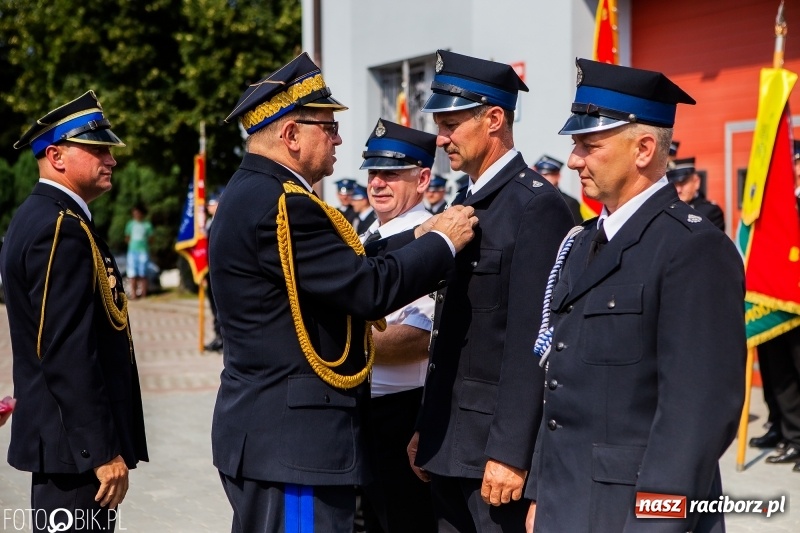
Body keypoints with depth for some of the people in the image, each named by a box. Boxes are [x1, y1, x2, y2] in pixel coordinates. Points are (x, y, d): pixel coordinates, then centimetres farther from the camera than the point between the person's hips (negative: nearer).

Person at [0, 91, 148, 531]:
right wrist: (104, 451, -22)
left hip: (60, 438, 10)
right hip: (76, 444, -10)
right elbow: (68, 353, -23)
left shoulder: (40, 218, 14)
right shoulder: (62, 228, -17)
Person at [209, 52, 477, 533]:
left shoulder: (252, 194, 14)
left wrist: (418, 241, 10)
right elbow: (370, 289, -21)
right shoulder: (281, 205, -19)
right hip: (296, 441, -11)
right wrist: (442, 243, -8)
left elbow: (347, 278, 13)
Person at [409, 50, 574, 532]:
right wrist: (426, 430, 16)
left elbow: (531, 343, -19)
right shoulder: (467, 203, 14)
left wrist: (510, 452, -21)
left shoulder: (537, 207, -14)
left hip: (498, 443, -8)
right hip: (451, 441, 9)